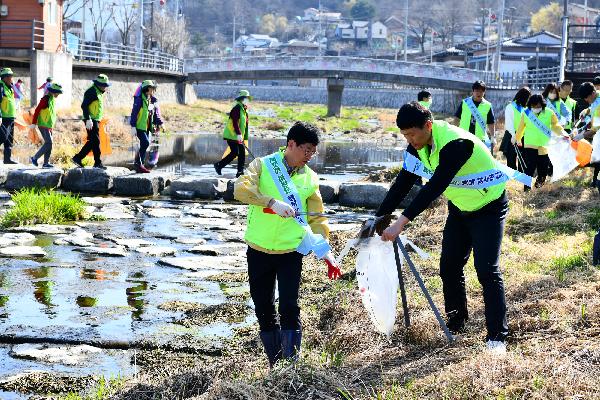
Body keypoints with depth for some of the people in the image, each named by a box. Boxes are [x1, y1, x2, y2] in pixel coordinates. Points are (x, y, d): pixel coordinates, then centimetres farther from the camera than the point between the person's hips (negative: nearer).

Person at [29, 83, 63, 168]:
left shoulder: (52, 99, 14)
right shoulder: (45, 99, -14)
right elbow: (37, 110, -16)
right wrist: (33, 123, -18)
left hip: (49, 125, 9)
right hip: (43, 125, -9)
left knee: (49, 144, 7)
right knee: (48, 143, -13)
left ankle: (46, 163, 11)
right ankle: (34, 158, -5)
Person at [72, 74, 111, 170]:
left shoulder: (99, 92, 18)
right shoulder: (92, 92, -14)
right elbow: (84, 105, -21)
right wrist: (88, 119, -25)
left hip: (96, 120, 10)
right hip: (91, 120, -10)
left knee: (92, 141, 10)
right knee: (95, 141, -9)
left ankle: (77, 158, 14)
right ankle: (98, 163, -6)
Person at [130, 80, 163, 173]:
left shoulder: (153, 101, 11)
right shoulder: (139, 100, -13)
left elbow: (156, 114, 16)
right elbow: (134, 113, -14)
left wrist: (160, 123, 1)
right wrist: (133, 126, -18)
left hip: (147, 128, 8)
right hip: (139, 126, -8)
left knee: (144, 145, 8)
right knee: (146, 143, -19)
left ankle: (138, 165, 16)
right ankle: (139, 164, -10)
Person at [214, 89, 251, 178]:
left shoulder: (244, 109, 17)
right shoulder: (237, 108, -14)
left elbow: (244, 124, 21)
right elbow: (235, 122, -22)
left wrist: (244, 137, 20)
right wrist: (239, 134, -28)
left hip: (238, 136, 10)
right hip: (232, 135, -10)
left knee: (242, 152, 3)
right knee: (234, 153, -11)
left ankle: (240, 171, 7)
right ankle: (219, 165, 2)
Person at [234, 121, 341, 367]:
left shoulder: (310, 178, 4)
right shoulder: (263, 165, -4)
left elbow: (316, 218, 8)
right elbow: (241, 189, -21)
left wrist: (325, 251, -2)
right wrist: (273, 202, -32)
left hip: (291, 252, 0)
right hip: (259, 250, 0)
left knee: (289, 307, -8)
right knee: (263, 308, 8)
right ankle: (275, 364, 22)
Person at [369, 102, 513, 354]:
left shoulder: (456, 144, -36)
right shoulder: (418, 144, -11)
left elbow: (434, 188, -41)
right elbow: (403, 183, -7)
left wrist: (401, 223, -44)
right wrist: (380, 217, -15)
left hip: (488, 207, -8)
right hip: (460, 208, 8)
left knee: (487, 271, -12)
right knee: (449, 267, 6)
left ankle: (497, 336, -5)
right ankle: (456, 324, 22)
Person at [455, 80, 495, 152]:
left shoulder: (487, 106, 1)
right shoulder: (465, 103, 1)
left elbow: (491, 123, 5)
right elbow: (457, 118, 7)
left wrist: (492, 137, 0)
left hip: (480, 139, 0)